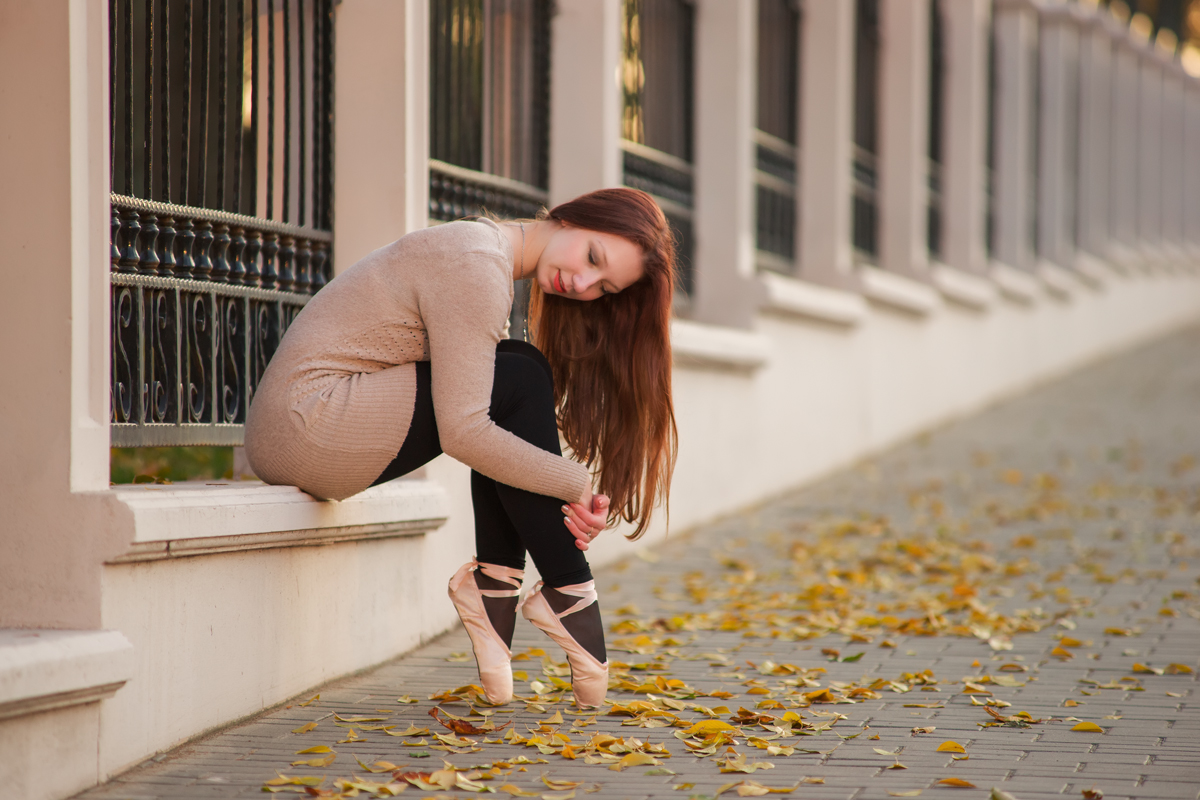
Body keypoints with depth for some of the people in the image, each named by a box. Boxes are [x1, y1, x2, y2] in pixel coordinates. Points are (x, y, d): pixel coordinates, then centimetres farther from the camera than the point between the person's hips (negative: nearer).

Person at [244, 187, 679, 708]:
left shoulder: (491, 259, 14)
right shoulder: (474, 264, -17)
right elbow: (461, 431, -23)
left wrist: (573, 500, -3)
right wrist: (576, 484, -14)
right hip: (306, 426, -10)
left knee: (513, 383, 5)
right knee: (518, 383, -13)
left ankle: (494, 581, 0)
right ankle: (567, 593, -8)